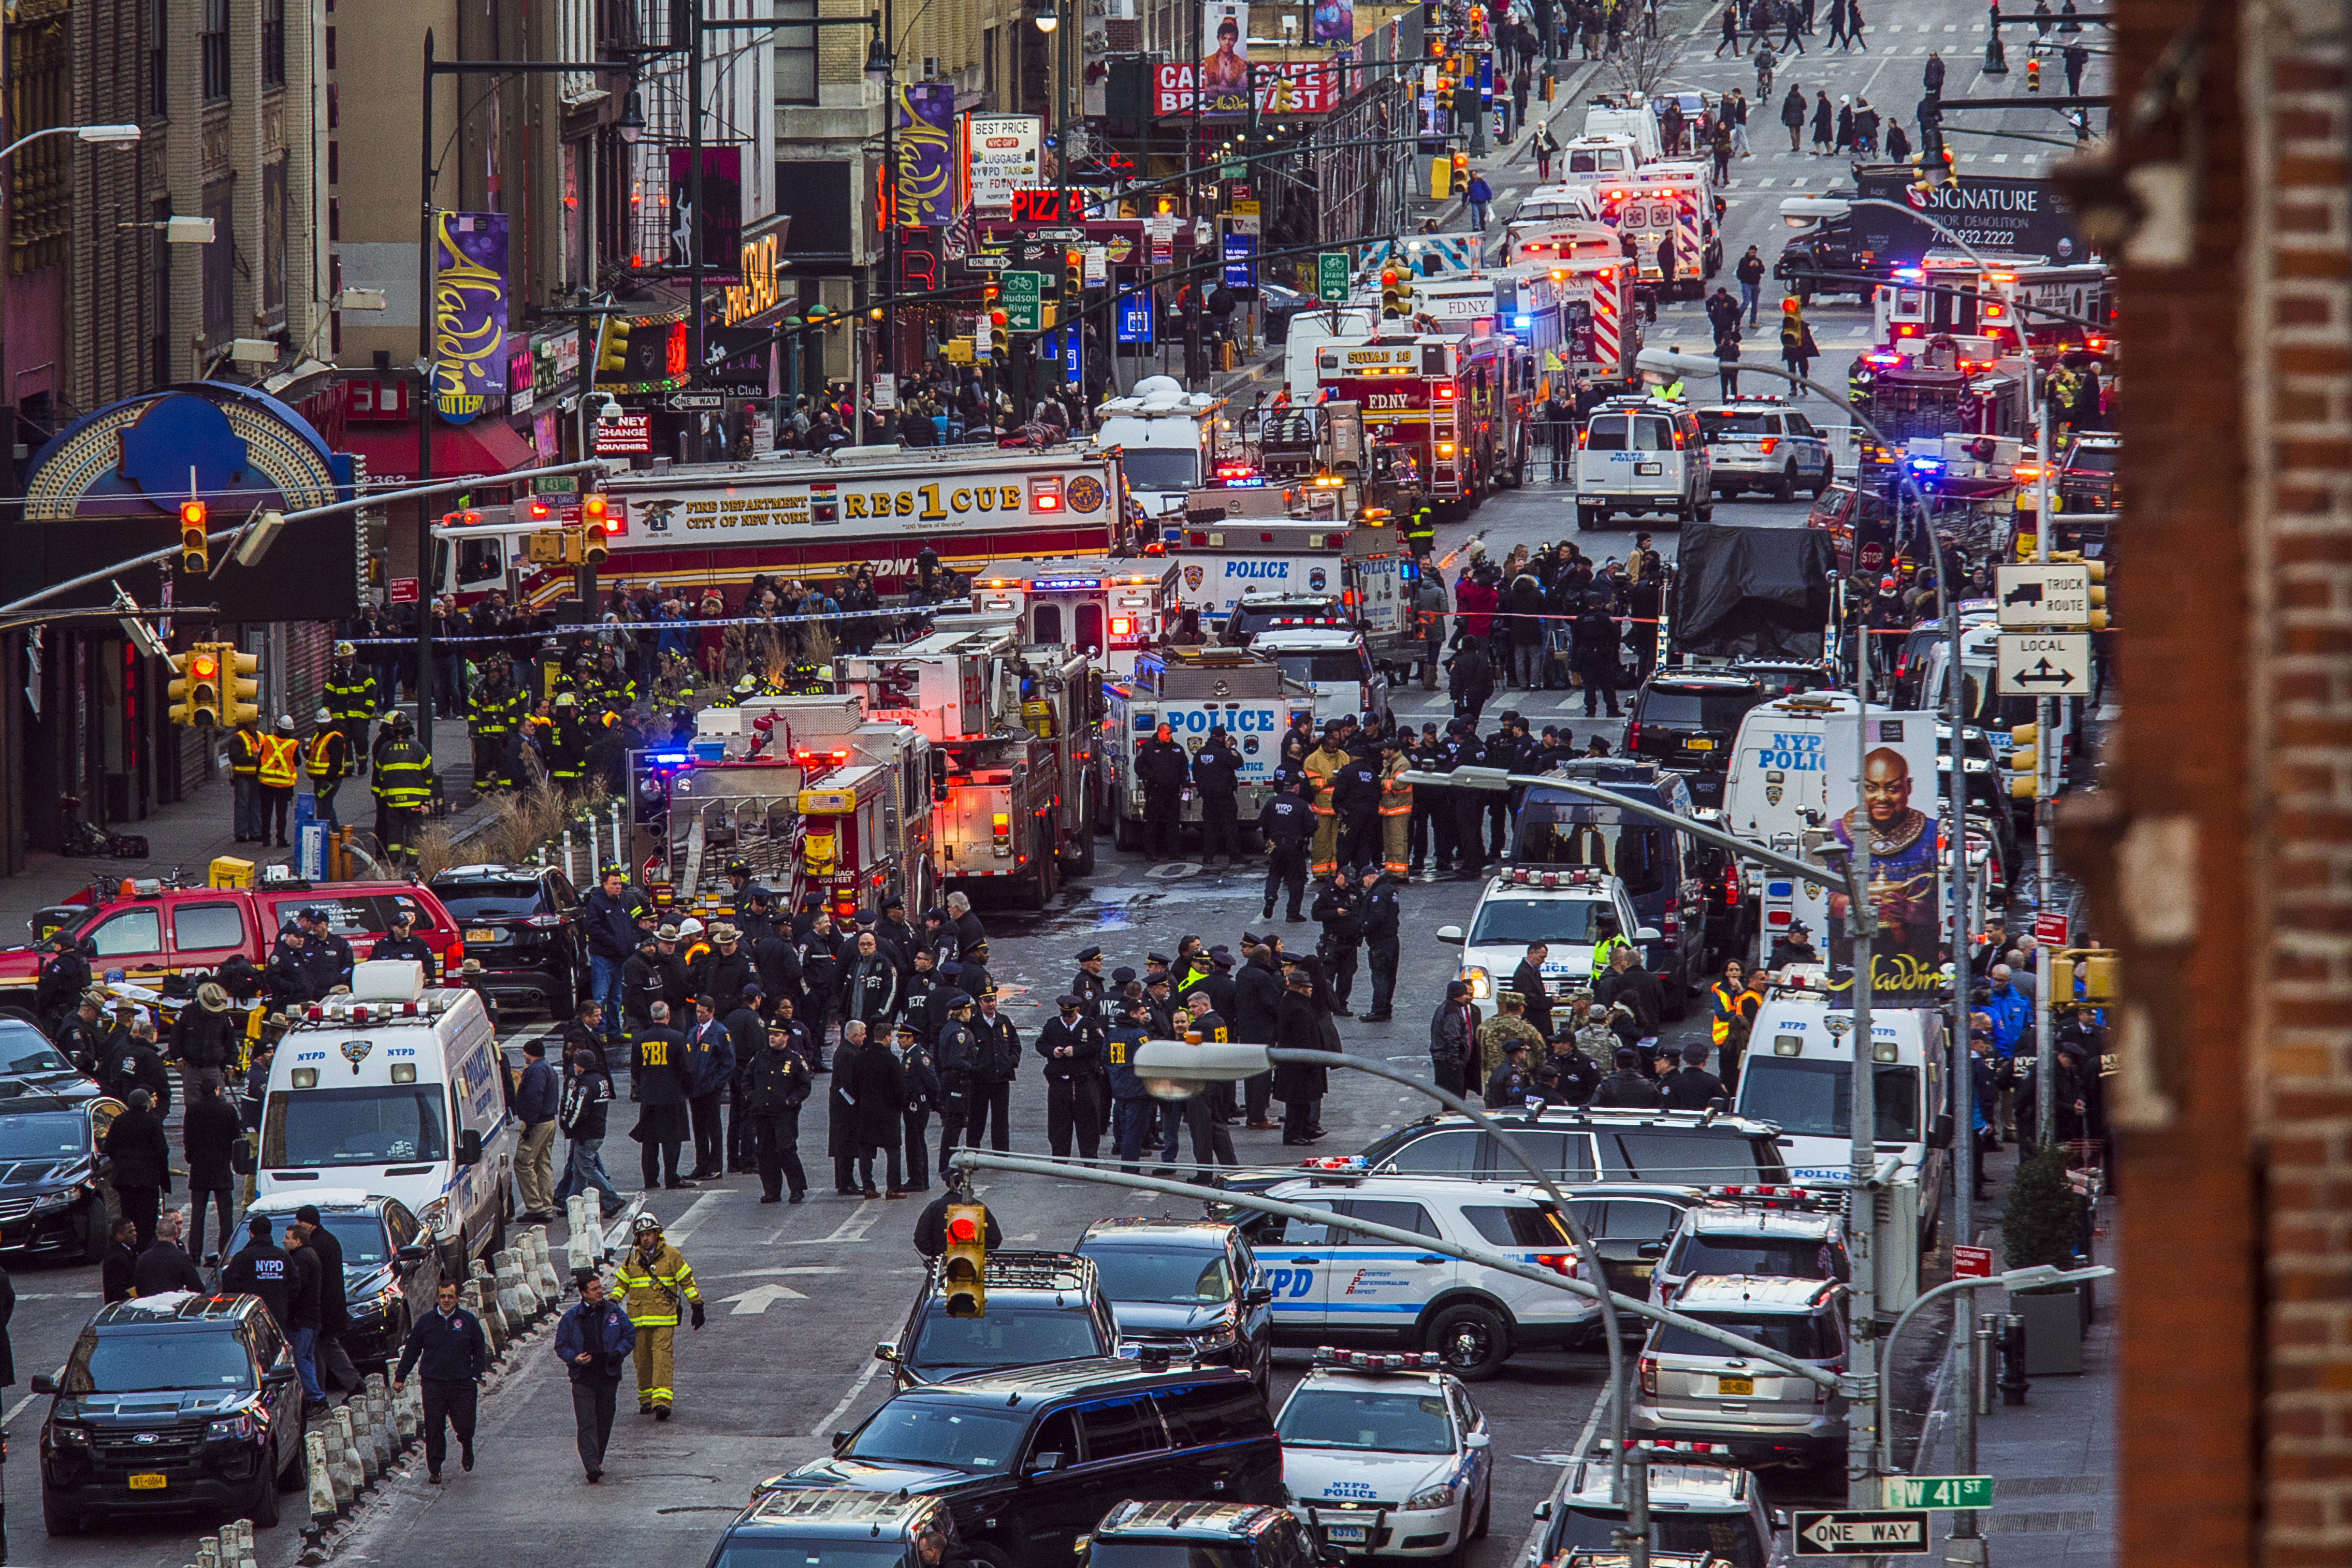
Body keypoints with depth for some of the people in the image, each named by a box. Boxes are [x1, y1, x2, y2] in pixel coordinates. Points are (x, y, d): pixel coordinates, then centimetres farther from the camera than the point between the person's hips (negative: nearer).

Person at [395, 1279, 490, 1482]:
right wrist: (400, 1378, 9)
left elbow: (479, 1351, 10)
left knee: (464, 1426, 1)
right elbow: (411, 1351, 11)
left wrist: (477, 1376, -1)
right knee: (434, 1429, -1)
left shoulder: (469, 1321, 4)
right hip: (434, 1385, 0)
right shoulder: (426, 1322, 5)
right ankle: (435, 1469, 9)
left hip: (462, 1384, 0)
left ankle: (467, 1447, 35)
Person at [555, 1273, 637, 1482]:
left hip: (609, 1377, 2)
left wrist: (619, 1353, -8)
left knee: (604, 1423, 9)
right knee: (586, 1424, -11)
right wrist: (575, 1359, -15)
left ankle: (596, 1462, 25)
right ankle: (592, 1468, -16)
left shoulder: (614, 1313, 4)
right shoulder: (572, 1317, 0)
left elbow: (630, 1335, 11)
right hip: (583, 1379, -2)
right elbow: (561, 1346, 5)